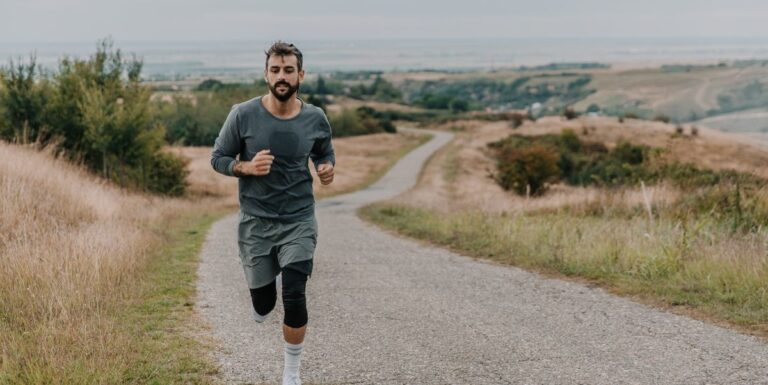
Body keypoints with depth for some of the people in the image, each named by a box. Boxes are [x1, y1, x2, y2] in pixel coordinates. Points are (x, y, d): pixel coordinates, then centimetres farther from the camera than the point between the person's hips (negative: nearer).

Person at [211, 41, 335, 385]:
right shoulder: (243, 115, -11)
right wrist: (247, 167, -21)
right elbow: (218, 158, -1)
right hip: (256, 222, 0)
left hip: (299, 221, 0)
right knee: (262, 306, 7)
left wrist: (327, 168, -9)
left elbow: (324, 153, 14)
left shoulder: (315, 119, -5)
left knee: (294, 298, -12)